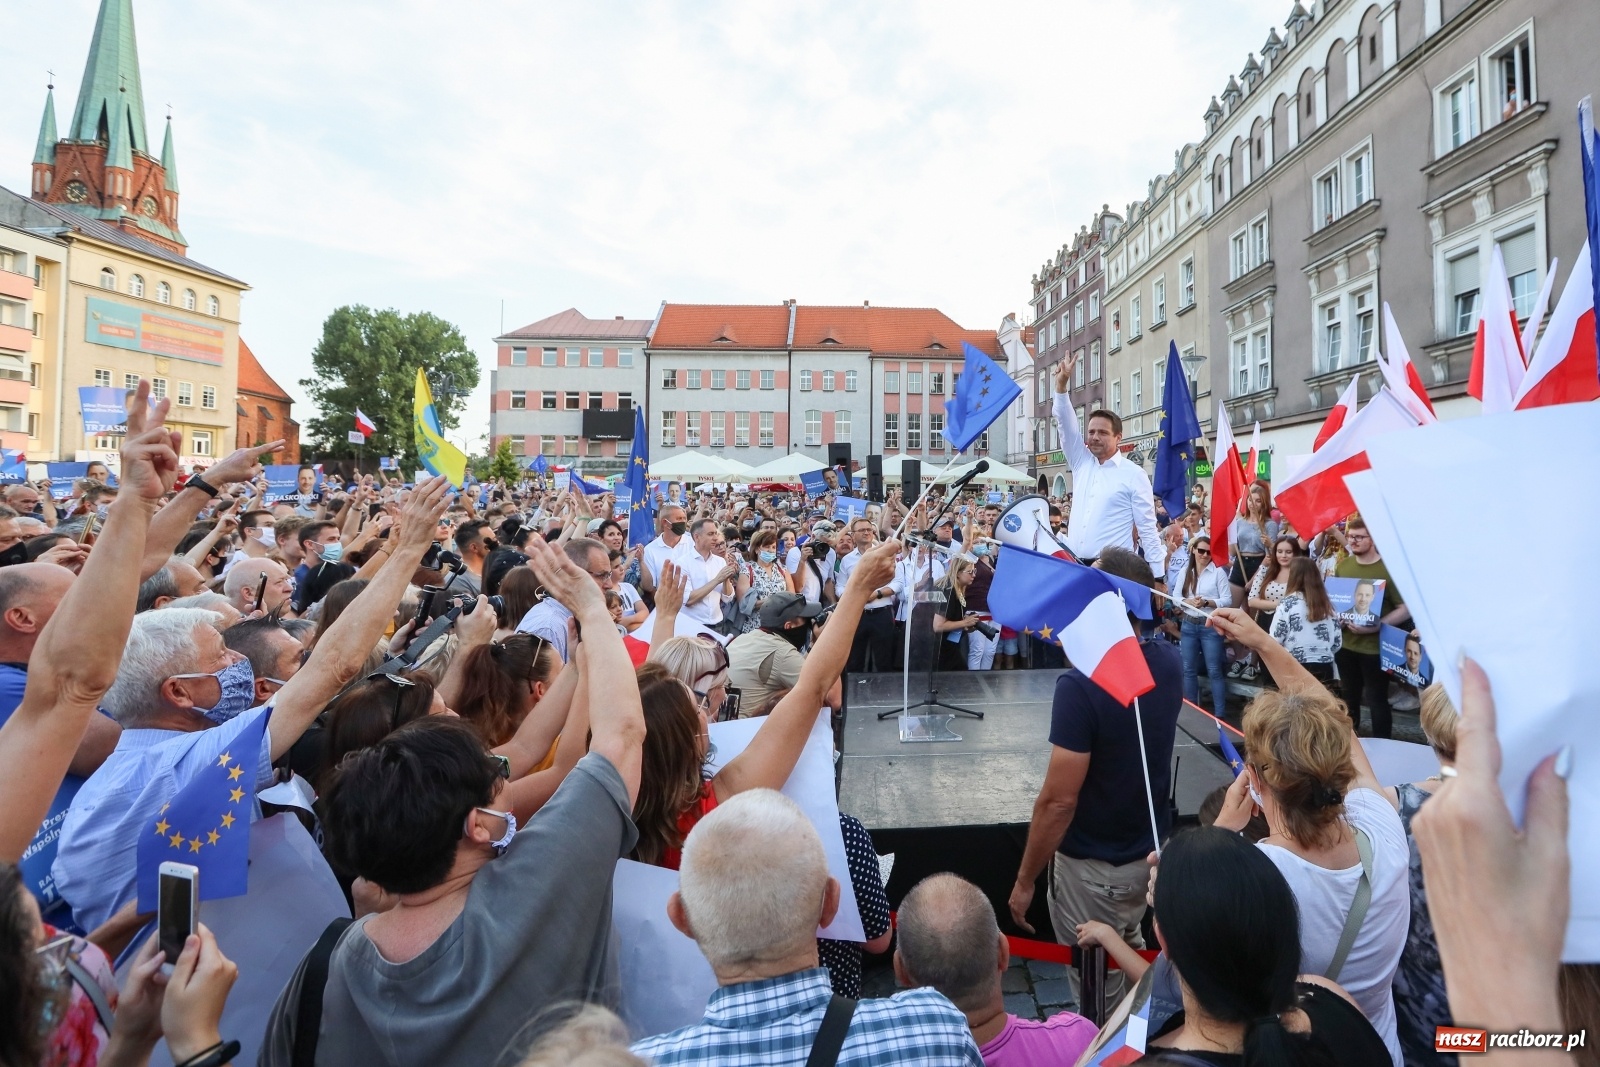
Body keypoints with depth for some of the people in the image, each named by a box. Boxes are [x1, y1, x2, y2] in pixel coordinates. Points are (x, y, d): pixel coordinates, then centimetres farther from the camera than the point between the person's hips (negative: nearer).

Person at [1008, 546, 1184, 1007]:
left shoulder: (1081, 684, -31)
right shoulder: (1168, 661, -9)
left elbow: (1059, 800, -26)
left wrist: (1024, 879, -12)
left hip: (1093, 866, -7)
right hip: (1153, 851, 7)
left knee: (1098, 992, 15)